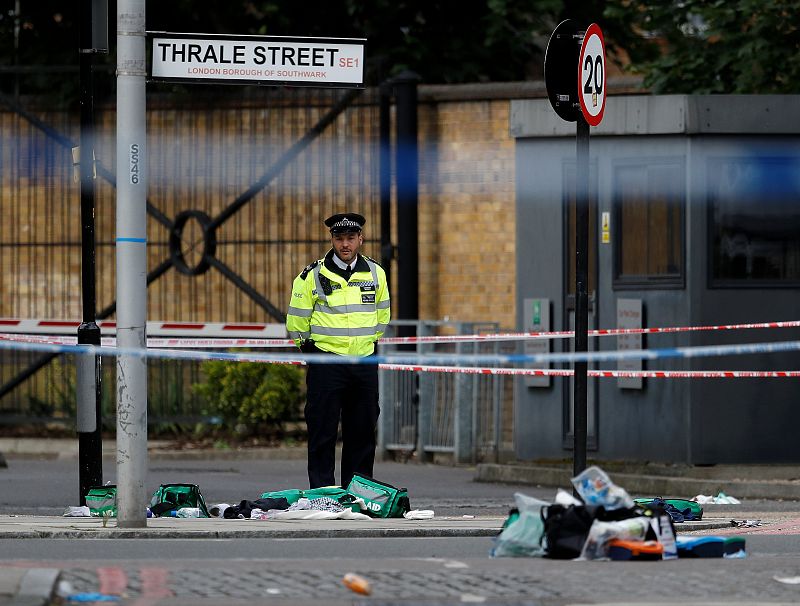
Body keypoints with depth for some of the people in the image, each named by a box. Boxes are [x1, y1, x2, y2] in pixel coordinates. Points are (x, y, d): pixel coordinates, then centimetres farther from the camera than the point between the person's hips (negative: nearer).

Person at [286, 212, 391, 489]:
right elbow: (297, 321, 4)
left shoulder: (375, 274, 7)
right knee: (322, 432, -4)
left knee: (363, 432, 6)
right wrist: (309, 346, 9)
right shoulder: (312, 276, -3)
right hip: (326, 361, -3)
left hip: (365, 362, 3)